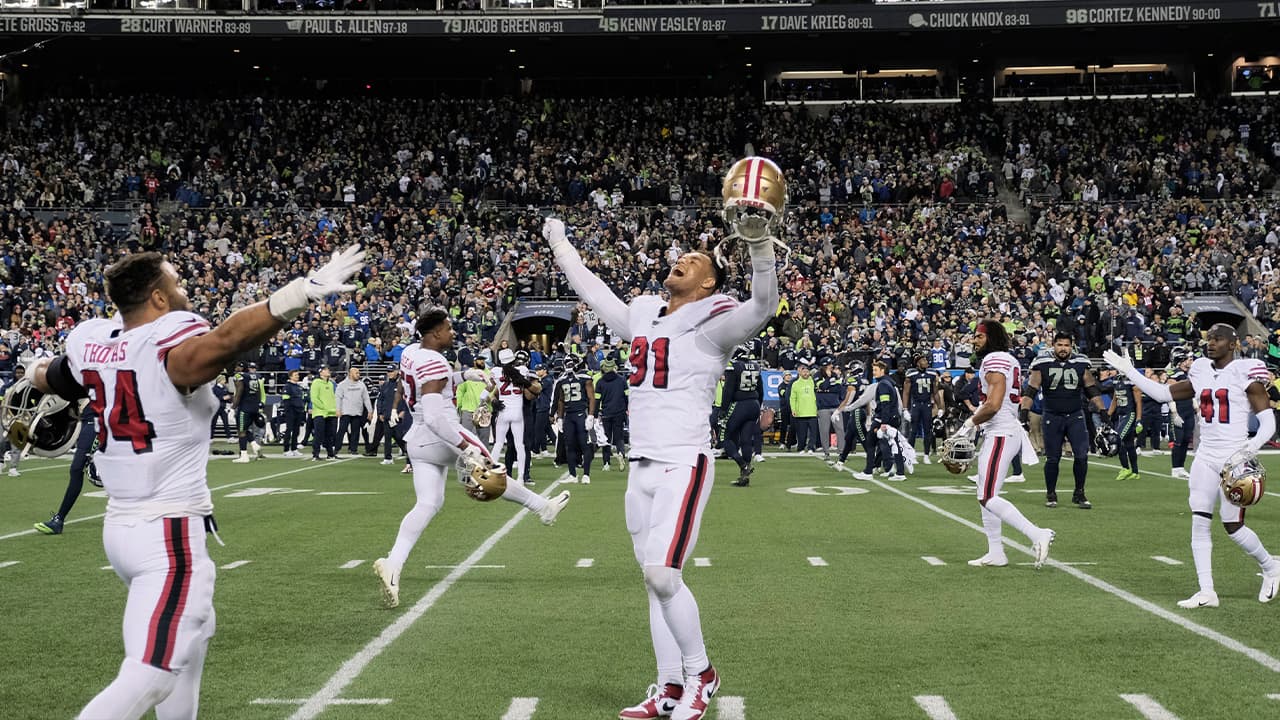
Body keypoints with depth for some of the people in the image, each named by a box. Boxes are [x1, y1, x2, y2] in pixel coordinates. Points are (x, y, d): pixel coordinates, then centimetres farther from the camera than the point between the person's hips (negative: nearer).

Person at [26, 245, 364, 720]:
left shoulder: (92, 343, 2)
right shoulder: (172, 347, -19)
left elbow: (49, 378, 25)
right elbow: (228, 339, -41)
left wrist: (38, 373, 49)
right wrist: (303, 292, -51)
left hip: (120, 527, 9)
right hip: (169, 535, -9)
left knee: (192, 631, 28)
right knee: (149, 677, -8)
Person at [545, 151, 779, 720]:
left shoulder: (712, 323, -6)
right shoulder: (643, 316, 15)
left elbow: (762, 306, -24)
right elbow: (596, 295, 32)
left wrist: (758, 240, -38)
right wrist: (560, 246, 43)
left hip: (683, 465, -7)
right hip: (641, 466, 7)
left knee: (662, 572, -15)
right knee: (654, 579, 8)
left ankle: (700, 674, 3)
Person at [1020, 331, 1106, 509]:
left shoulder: (1081, 364, 3)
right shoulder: (1042, 364, -4)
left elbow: (1092, 390, 10)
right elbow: (1030, 390, -2)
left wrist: (1102, 410, 4)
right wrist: (1024, 409, -13)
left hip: (1076, 416, 1)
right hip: (1052, 417, -1)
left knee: (1082, 455, -8)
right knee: (1052, 458, 4)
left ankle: (1079, 494, 6)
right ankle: (1051, 495, 18)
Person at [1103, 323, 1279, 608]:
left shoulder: (1246, 374, -8)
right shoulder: (1201, 373, 10)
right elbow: (1163, 394, 17)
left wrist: (1253, 445, -25)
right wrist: (1129, 371, 14)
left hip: (1235, 459, -6)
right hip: (1206, 457, 6)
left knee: (1233, 526, -1)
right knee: (1199, 522, -2)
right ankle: (1206, 592, 2)